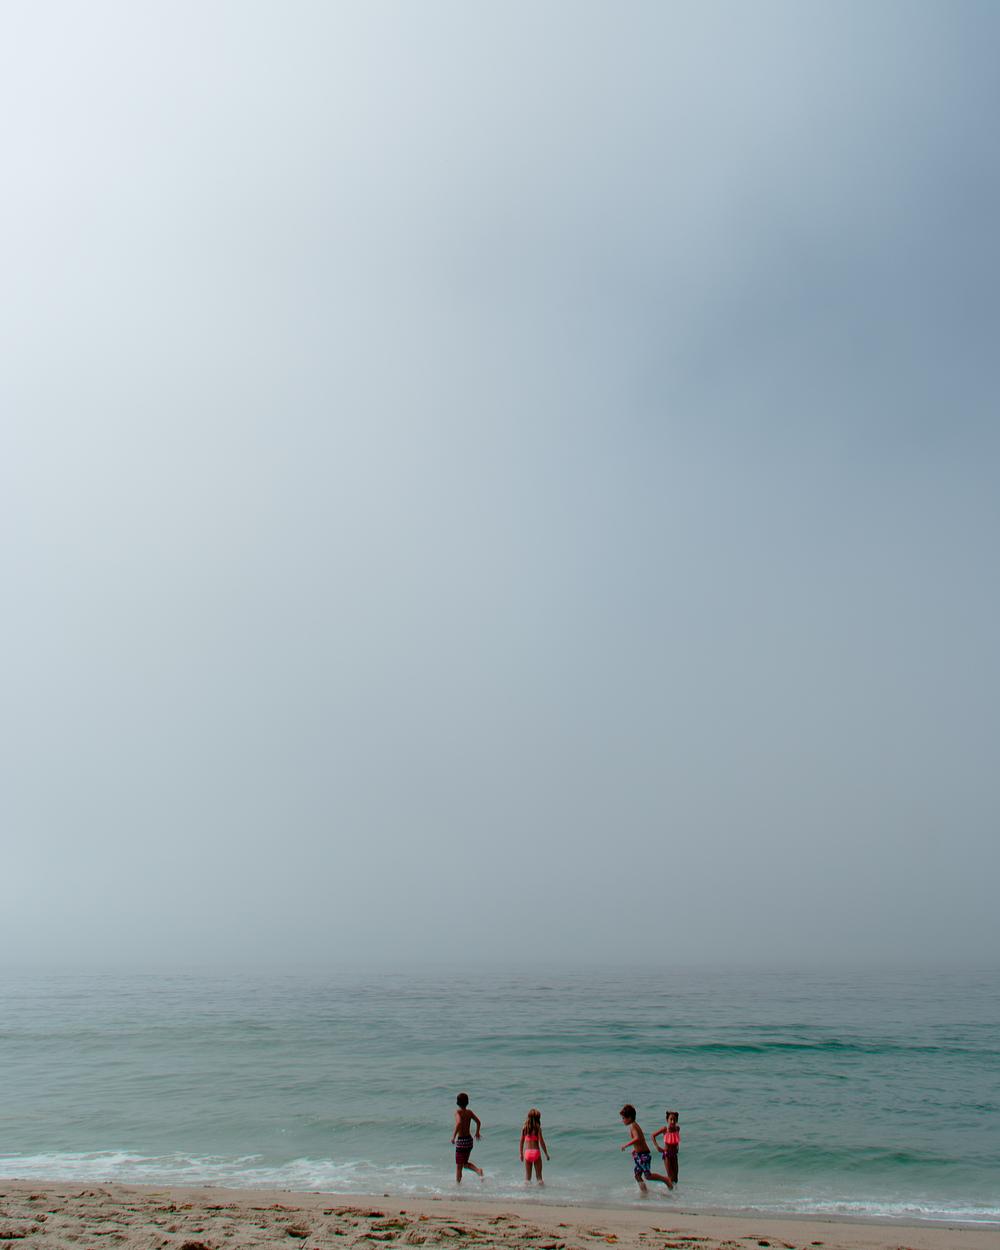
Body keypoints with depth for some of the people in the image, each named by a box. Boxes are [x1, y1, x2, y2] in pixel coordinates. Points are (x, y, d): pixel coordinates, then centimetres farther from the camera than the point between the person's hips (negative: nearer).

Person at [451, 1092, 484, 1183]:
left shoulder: (458, 1112, -12)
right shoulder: (470, 1112, 4)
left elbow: (459, 1122, -30)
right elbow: (478, 1121, 0)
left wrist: (453, 1136, -24)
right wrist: (477, 1133, 17)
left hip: (461, 1141, -6)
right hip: (469, 1140, 6)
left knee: (458, 1166, 6)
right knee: (465, 1163, 22)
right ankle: (478, 1170, 0)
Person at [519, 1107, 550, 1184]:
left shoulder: (524, 1128, 3)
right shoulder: (537, 1128, -7)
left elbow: (521, 1142, 6)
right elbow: (541, 1142, -8)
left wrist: (521, 1154, 16)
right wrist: (546, 1153, 1)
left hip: (527, 1152, 3)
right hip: (536, 1152, -3)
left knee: (527, 1176, 12)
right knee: (539, 1175, 7)